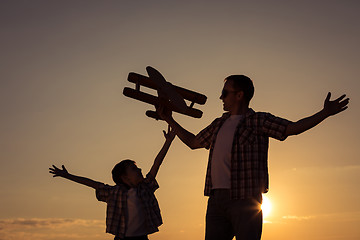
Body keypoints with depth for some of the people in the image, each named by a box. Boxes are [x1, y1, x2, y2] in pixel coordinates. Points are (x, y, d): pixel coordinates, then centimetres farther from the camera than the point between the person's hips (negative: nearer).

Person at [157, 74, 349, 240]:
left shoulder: (258, 121, 4)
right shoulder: (219, 124, 22)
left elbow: (293, 128, -4)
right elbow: (193, 142, 34)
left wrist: (324, 113, -16)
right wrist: (170, 120, 35)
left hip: (245, 200, -6)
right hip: (216, 199, 6)